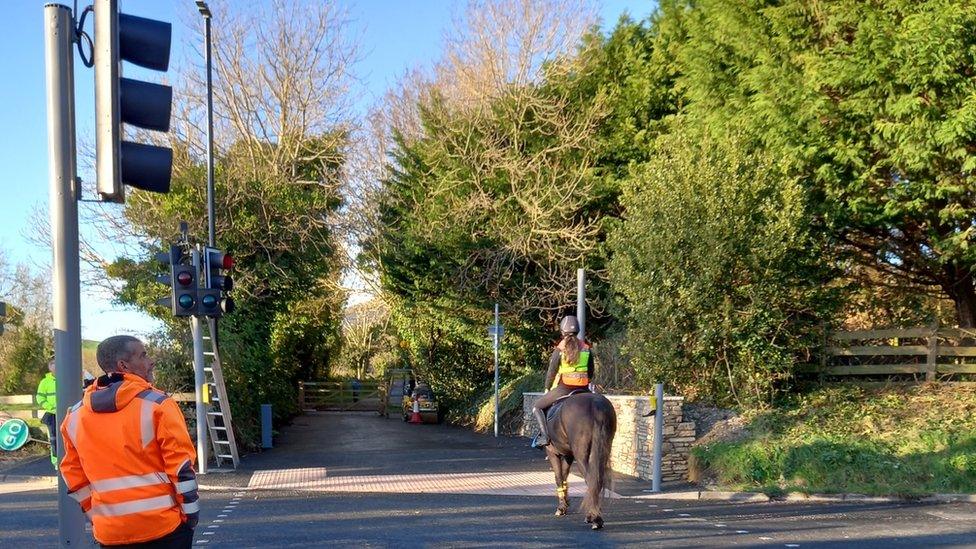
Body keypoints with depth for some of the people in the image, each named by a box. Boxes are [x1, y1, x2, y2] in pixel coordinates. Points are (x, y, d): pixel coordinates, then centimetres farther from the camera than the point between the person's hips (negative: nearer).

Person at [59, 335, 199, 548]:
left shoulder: (75, 415, 6)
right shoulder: (157, 405, -10)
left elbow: (74, 473, 12)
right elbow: (180, 464, -11)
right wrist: (190, 511, -2)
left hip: (110, 531, 5)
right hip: (163, 523, -4)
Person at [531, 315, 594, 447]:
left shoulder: (560, 349, -6)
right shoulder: (586, 348, 6)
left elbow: (551, 372, -3)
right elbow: (591, 372, 12)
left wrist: (547, 388, 10)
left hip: (563, 388, -4)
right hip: (583, 390, 4)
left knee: (537, 407, 11)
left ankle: (544, 435, -7)